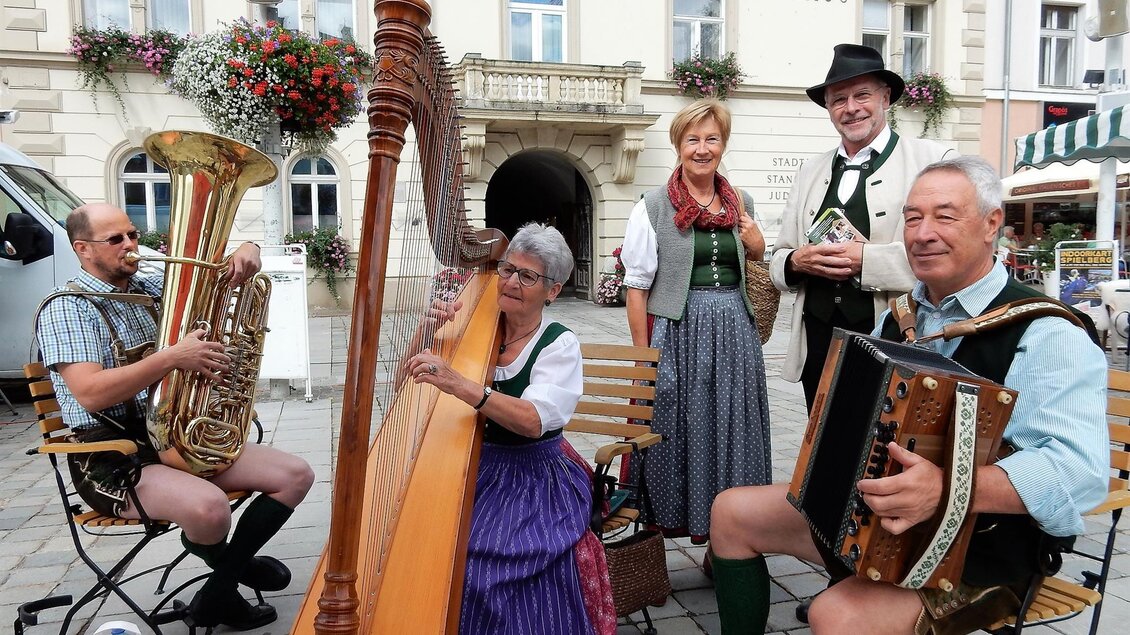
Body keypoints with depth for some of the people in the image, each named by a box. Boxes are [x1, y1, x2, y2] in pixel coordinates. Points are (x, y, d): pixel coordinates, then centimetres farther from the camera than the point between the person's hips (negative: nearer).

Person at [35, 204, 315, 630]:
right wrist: (173, 357, -30)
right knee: (209, 507, -35)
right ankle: (233, 567, 3)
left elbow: (217, 274, 18)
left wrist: (246, 252, -7)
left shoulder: (152, 288, 11)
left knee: (295, 475, -5)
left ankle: (218, 593, 4)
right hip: (113, 456, -7)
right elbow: (91, 394, -22)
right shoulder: (66, 309, -8)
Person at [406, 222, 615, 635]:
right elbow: (416, 387, 8)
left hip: (535, 480, -3)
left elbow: (534, 420, -24)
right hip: (472, 467, 4)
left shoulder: (559, 344, -6)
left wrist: (459, 384, -37)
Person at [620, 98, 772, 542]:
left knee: (732, 432, 10)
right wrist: (644, 355, -10)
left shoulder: (742, 203, 11)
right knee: (676, 431, 2)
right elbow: (637, 285, -5)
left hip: (735, 333, 4)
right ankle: (671, 519, 21)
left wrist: (758, 248, 1)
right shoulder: (653, 206, -3)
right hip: (677, 331, -4)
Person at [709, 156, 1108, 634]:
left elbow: (1080, 468, -30)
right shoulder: (899, 316, 8)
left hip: (977, 553, -7)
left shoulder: (1044, 334, -16)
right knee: (732, 511, 6)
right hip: (865, 512, 8)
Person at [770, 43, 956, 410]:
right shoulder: (810, 172, 14)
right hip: (817, 346, 5)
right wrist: (796, 261, -7)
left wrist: (866, 259, -19)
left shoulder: (931, 160, -2)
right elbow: (777, 263, 14)